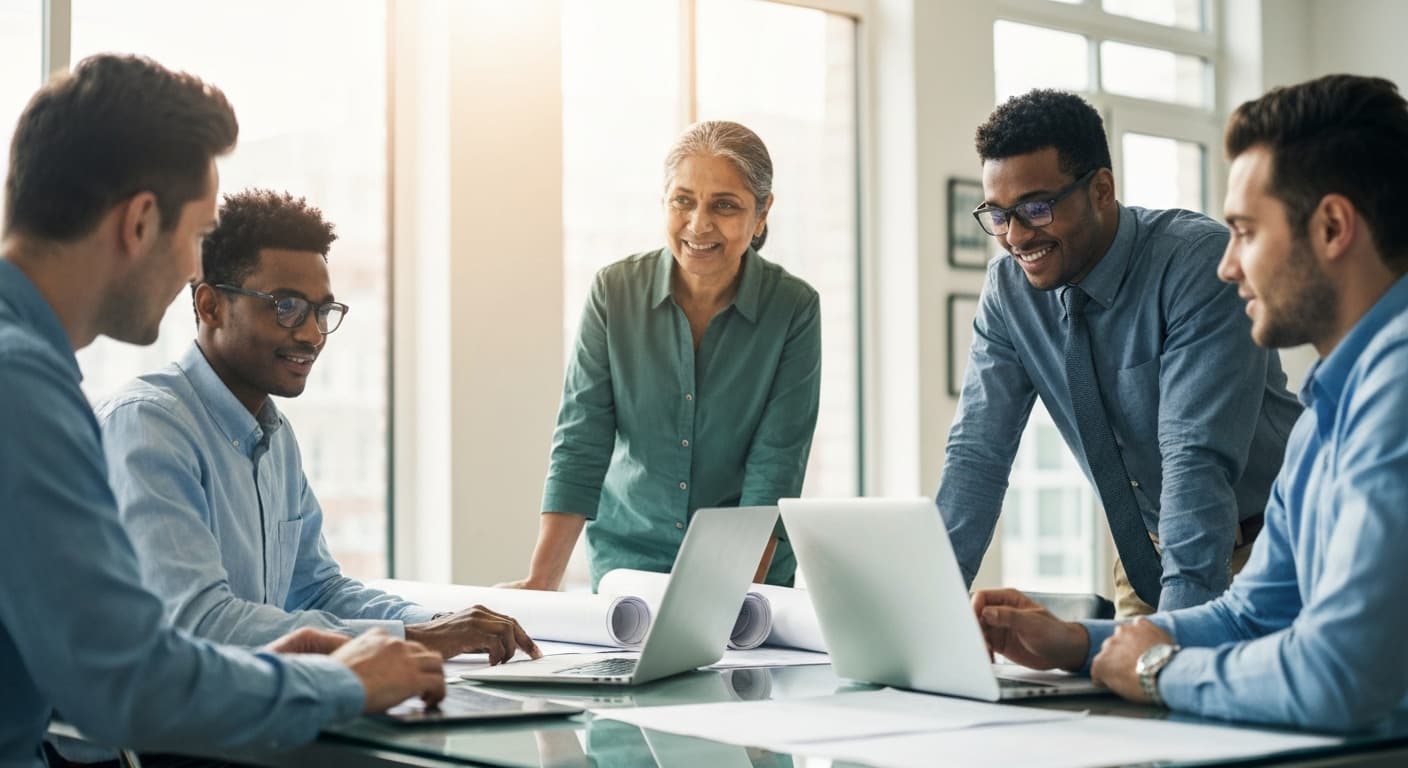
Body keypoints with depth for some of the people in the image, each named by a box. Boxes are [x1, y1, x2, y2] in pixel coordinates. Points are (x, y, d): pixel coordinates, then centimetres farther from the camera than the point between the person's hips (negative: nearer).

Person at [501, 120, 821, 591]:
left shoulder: (793, 308, -8)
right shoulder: (614, 292, -5)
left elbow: (774, 468, -10)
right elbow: (580, 447, -7)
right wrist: (540, 582, -15)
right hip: (626, 561, 1)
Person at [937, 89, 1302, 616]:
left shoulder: (1200, 264, -21)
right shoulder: (1008, 289, -6)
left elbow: (1198, 458, -28)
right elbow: (977, 452, -5)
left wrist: (1177, 631, -36)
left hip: (1259, 543, -4)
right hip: (1145, 548, 5)